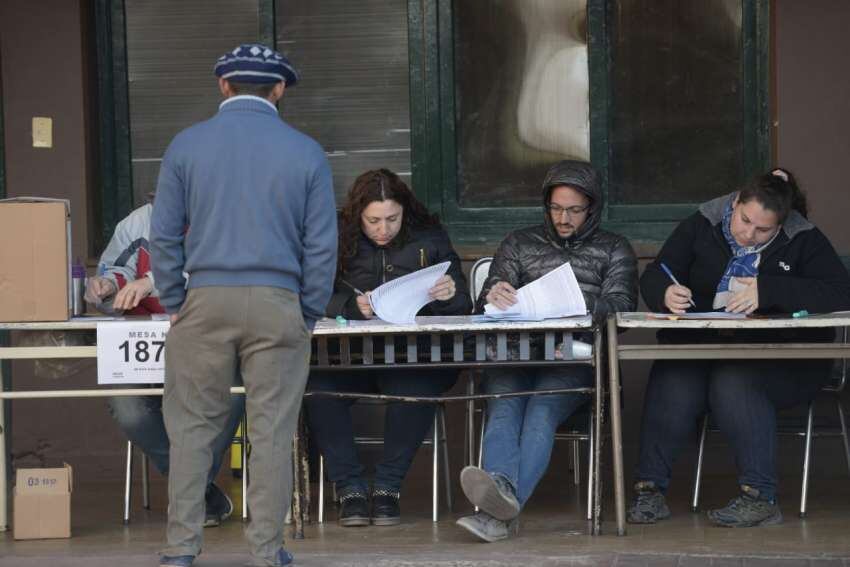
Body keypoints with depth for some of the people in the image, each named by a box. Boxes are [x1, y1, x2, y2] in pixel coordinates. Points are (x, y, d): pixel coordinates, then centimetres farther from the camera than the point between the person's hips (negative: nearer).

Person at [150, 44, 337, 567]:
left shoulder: (187, 145, 3)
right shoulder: (305, 153, 2)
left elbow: (164, 235, 2)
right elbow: (322, 245, 1)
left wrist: (175, 304, 10)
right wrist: (309, 315, 9)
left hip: (207, 302, 0)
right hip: (277, 305, 0)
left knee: (193, 427, 8)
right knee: (272, 433, 5)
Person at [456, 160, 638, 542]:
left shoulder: (614, 250, 20)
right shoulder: (519, 244, 26)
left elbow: (620, 307, 5)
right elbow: (485, 306, 17)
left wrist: (580, 302, -16)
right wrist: (494, 295, -10)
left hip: (575, 357, -2)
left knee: (541, 411, -34)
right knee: (504, 408, -33)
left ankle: (499, 510, -57)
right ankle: (501, 489, -62)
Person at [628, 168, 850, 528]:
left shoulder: (802, 241, 1)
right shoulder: (701, 227, 7)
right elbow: (653, 277, 5)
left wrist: (767, 291, -23)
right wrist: (666, 295, -22)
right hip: (700, 343, 2)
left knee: (734, 381, -35)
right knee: (671, 381, -29)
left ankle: (760, 497, -31)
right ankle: (650, 488, -21)